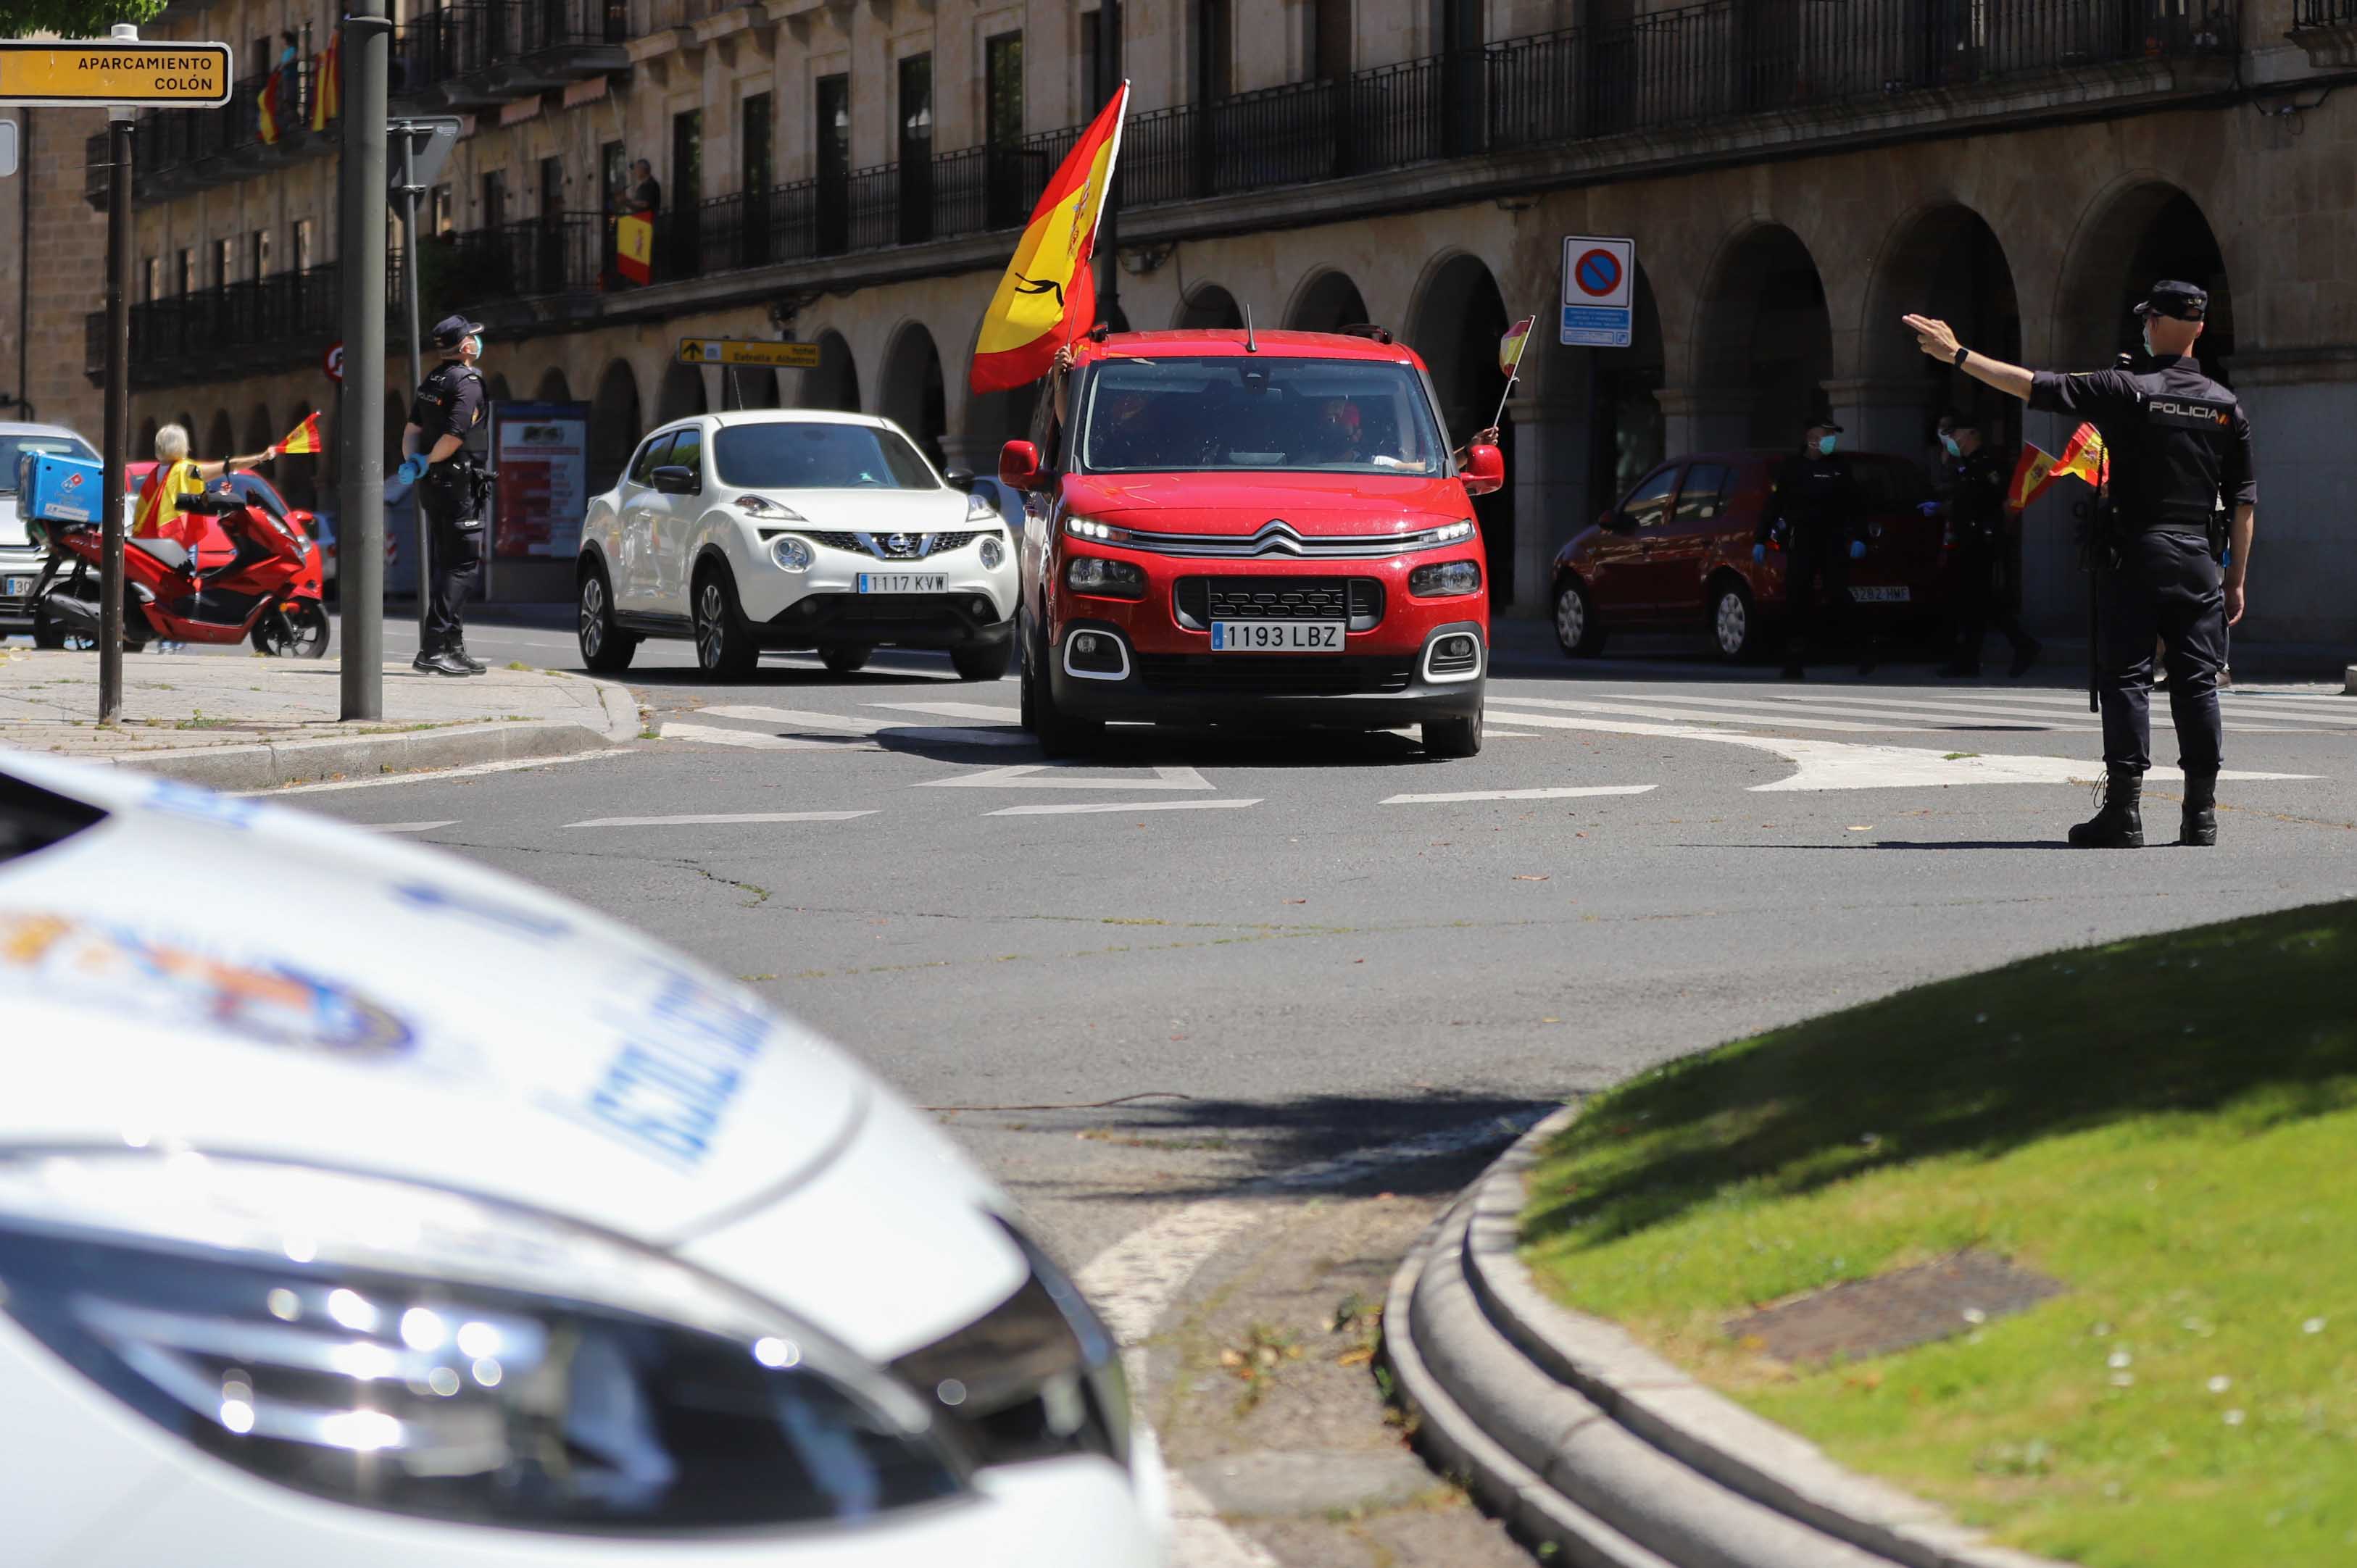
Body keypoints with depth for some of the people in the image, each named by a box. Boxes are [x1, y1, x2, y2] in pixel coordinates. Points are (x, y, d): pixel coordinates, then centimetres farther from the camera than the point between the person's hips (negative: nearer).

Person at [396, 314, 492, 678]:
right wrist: (427, 463, -8)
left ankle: (452, 647, 20)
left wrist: (413, 462, -2)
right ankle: (433, 649, -15)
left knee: (447, 564, 16)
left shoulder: (433, 380, 14)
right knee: (462, 565, -7)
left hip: (431, 484, 9)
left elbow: (412, 428, 10)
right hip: (457, 484, -9)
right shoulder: (469, 383, -14)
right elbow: (454, 436, -22)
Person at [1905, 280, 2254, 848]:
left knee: (2125, 677, -1)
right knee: (2197, 682, 5)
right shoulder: (2226, 405, 6)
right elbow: (2244, 501, 7)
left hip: (2136, 555, -3)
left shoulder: (2125, 389, -6)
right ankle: (2201, 812, 3)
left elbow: (2037, 387, -8)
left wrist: (1958, 355, -1)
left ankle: (2124, 808, -6)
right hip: (2200, 560, 3)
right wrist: (2236, 580, 12)